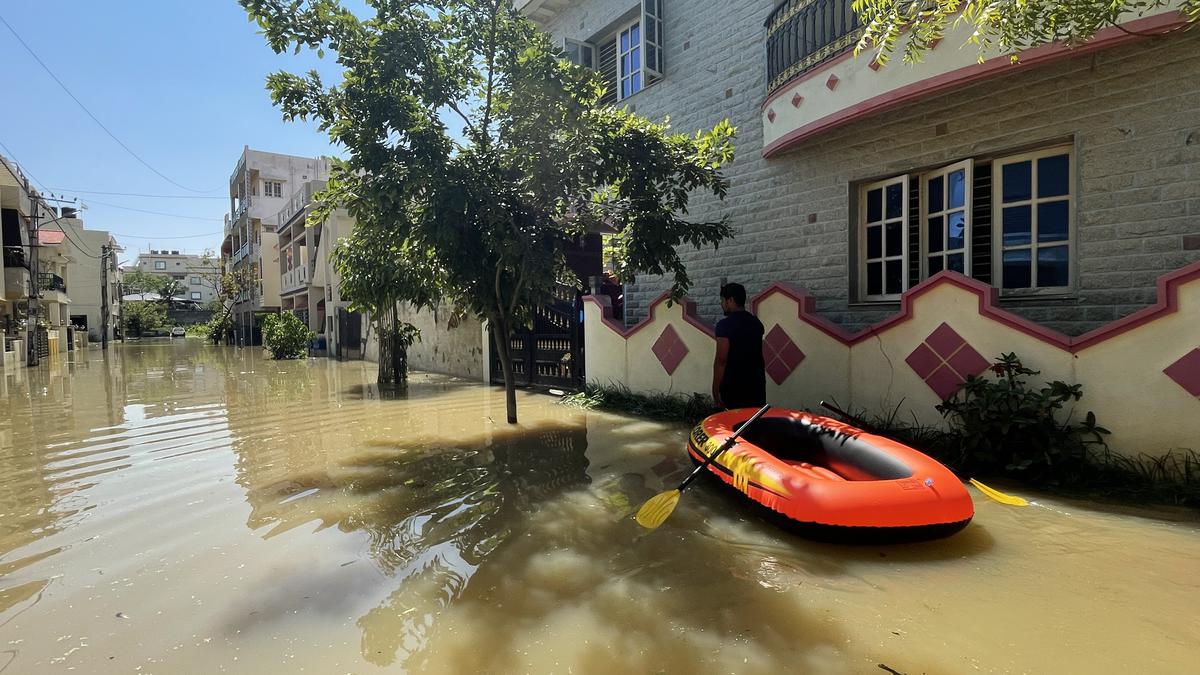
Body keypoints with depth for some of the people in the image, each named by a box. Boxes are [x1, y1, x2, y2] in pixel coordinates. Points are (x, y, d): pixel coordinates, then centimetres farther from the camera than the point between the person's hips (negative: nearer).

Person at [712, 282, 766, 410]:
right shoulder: (756, 323, 10)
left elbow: (721, 360, -17)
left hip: (734, 386, -6)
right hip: (757, 384, 6)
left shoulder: (725, 325, -13)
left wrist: (716, 390, -13)